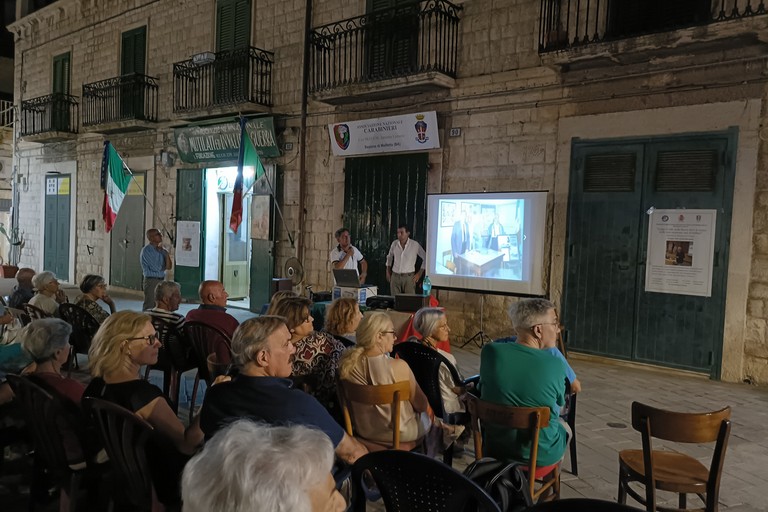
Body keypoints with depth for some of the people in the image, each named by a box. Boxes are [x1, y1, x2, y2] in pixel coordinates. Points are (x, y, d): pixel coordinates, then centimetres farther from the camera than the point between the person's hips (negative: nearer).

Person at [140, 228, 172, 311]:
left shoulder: (161, 250, 10)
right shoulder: (146, 251, -11)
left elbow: (168, 267, 4)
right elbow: (156, 268, -16)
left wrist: (166, 254, -8)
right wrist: (163, 267, 4)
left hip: (161, 281, 7)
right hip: (151, 281, -7)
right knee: (149, 306, -4)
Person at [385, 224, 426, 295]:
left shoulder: (415, 245, -6)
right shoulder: (394, 244, 4)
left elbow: (425, 258, 3)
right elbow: (389, 257, 21)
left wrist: (419, 273, 1)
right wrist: (388, 272, 16)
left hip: (408, 276, -3)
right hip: (395, 276, 3)